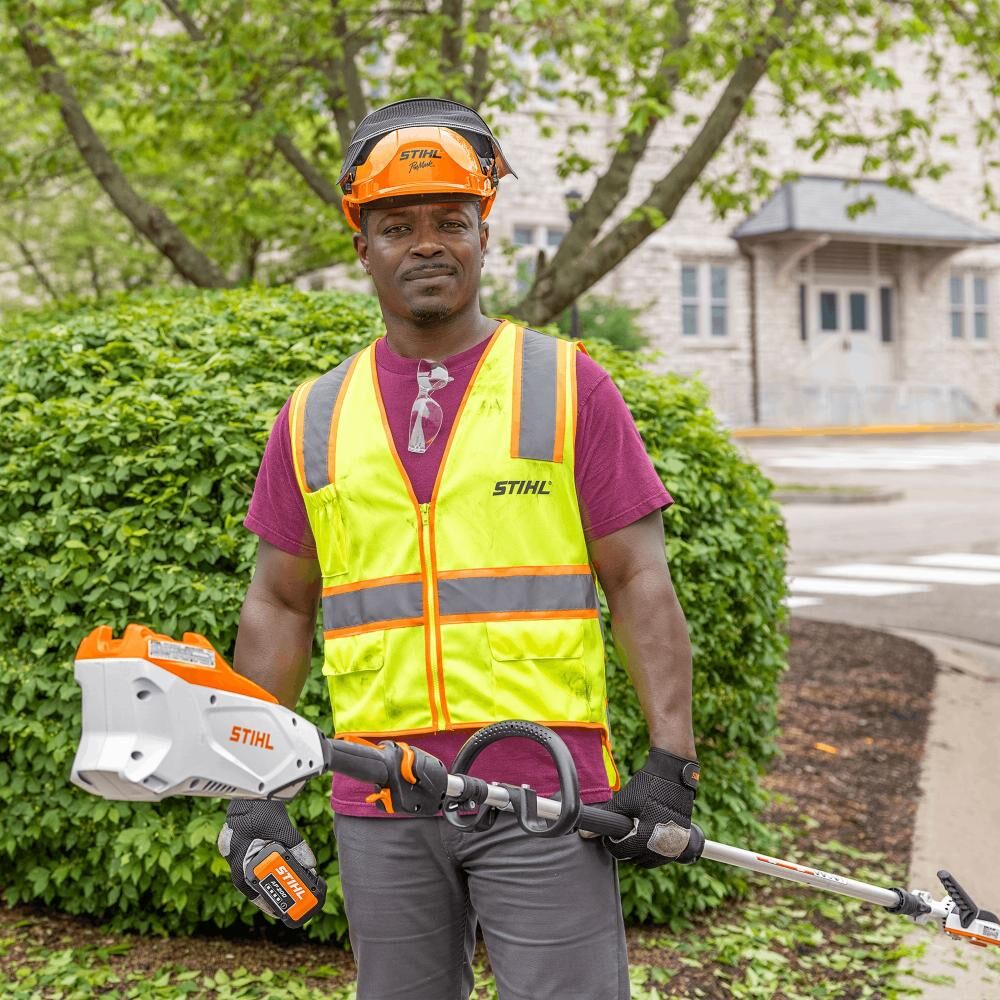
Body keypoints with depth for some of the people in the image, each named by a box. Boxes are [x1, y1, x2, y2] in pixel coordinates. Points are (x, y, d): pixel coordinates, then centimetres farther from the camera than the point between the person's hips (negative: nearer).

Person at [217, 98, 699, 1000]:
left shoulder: (569, 386, 2)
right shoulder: (315, 417, 10)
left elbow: (638, 578, 0)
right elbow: (279, 605, 13)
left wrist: (671, 761, -8)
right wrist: (251, 790, 9)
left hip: (547, 795, -3)